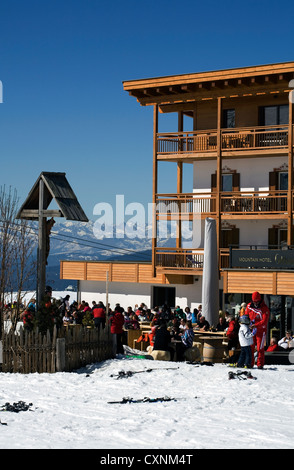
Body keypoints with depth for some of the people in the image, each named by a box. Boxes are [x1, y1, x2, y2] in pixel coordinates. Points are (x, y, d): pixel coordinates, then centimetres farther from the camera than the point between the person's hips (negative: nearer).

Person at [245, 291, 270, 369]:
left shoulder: (264, 308, -13)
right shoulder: (249, 306, 2)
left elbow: (264, 321, -21)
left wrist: (255, 325, -33)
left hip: (261, 331, -4)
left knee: (260, 348, -5)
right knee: (250, 347, 4)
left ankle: (260, 364, 1)